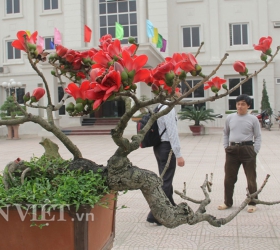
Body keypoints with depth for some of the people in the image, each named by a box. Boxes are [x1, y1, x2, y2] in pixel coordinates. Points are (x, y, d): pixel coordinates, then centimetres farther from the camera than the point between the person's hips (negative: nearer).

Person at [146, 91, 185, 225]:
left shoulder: (160, 107, 11)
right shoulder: (169, 109, -18)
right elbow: (172, 133, -22)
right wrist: (178, 155, -21)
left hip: (159, 147, 10)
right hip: (167, 147, -10)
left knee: (165, 178, 22)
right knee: (166, 181, -4)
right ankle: (154, 214, -2)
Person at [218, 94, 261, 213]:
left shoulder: (253, 119, -2)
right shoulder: (230, 118, 6)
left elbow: (258, 137, 1)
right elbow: (225, 134, 16)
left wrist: (255, 151, -7)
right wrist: (226, 147, 7)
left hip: (247, 149, -3)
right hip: (232, 150, 3)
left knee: (251, 178, 6)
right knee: (229, 178, 9)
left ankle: (252, 203, 20)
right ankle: (228, 202, 23)